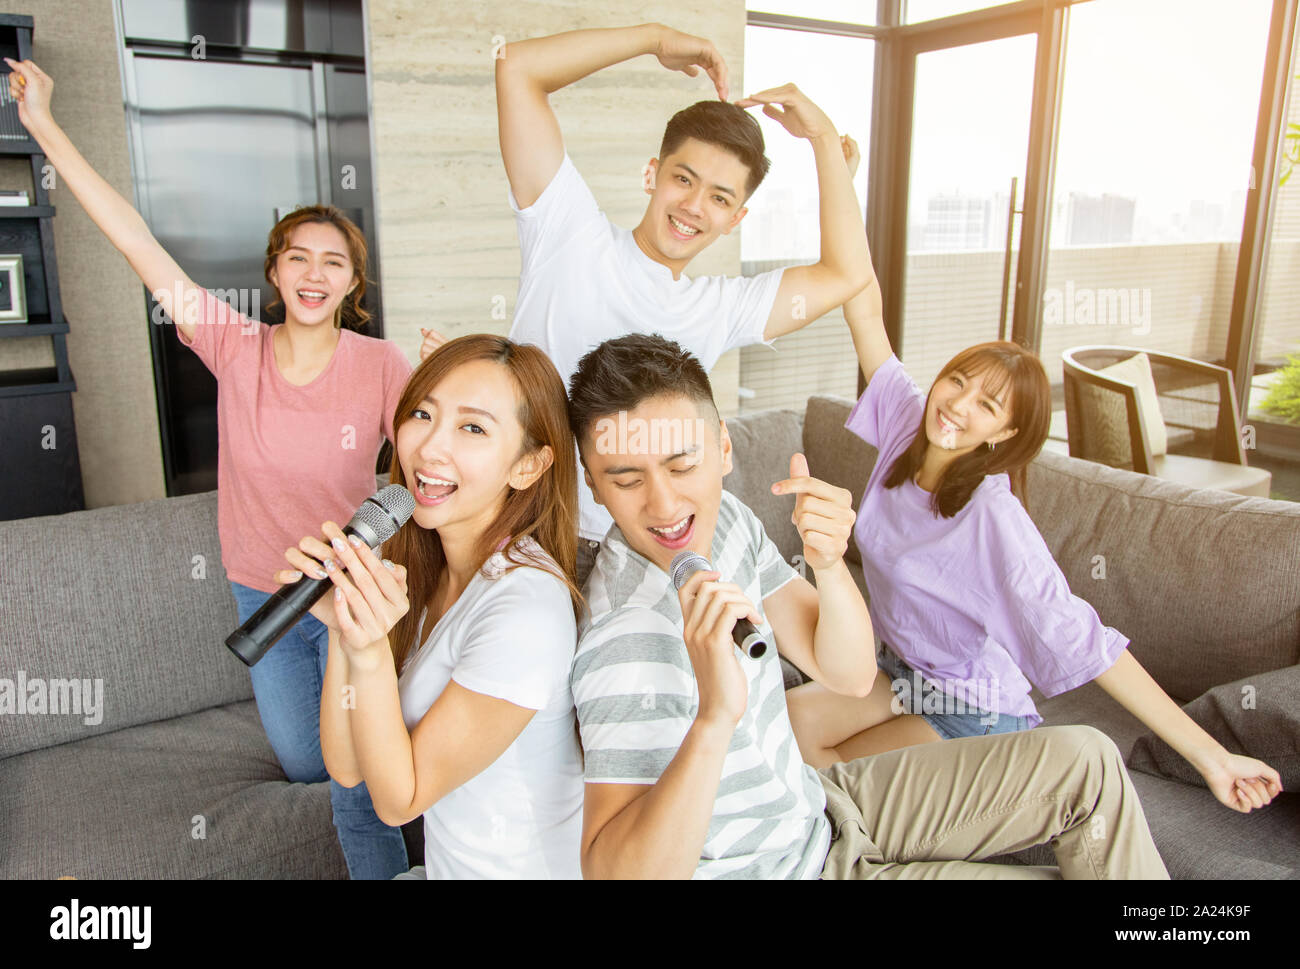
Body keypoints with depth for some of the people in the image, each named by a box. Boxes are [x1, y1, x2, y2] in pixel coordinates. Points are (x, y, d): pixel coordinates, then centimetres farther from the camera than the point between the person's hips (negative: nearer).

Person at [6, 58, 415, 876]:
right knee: (304, 764, 24)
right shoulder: (237, 348, -11)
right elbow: (137, 241, -12)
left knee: (362, 794, 1)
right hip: (264, 594, 3)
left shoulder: (381, 367, -17)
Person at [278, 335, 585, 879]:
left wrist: (370, 653, -29)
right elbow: (347, 767, -7)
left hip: (520, 867, -5)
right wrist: (342, 629, -19)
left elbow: (398, 798, -17)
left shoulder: (527, 609, -26)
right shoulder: (418, 567, -4)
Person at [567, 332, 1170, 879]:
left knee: (1083, 762, 4)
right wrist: (714, 717, -51)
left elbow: (849, 675, -7)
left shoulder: (722, 518, -7)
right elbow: (615, 872, -39)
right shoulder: (627, 635, -32)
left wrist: (829, 565, -26)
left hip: (814, 807, 7)